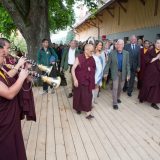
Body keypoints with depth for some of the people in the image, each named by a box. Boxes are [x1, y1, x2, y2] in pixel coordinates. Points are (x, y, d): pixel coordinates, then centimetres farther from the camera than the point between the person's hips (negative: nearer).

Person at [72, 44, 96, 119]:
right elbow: (73, 69, -16)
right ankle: (78, 108, 34)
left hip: (88, 81, 3)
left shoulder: (92, 59, 0)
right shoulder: (79, 58, -13)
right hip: (79, 81, -2)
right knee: (78, 95, 11)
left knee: (87, 96, 0)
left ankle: (88, 113, 4)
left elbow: (94, 69, 14)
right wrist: (75, 79, -22)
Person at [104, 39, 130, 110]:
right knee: (115, 87, -4)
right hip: (115, 73, -2)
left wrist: (128, 74, -6)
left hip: (123, 73, 3)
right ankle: (115, 103, 6)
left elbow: (127, 64, -3)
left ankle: (118, 98, 40)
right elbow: (108, 63, -5)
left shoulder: (126, 53, -4)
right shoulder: (112, 53, -9)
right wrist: (106, 72, -7)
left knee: (120, 87, 16)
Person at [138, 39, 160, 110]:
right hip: (149, 72, -2)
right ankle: (142, 97, 28)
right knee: (146, 85, 7)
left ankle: (153, 102, 11)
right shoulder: (150, 52, -2)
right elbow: (146, 61, -13)